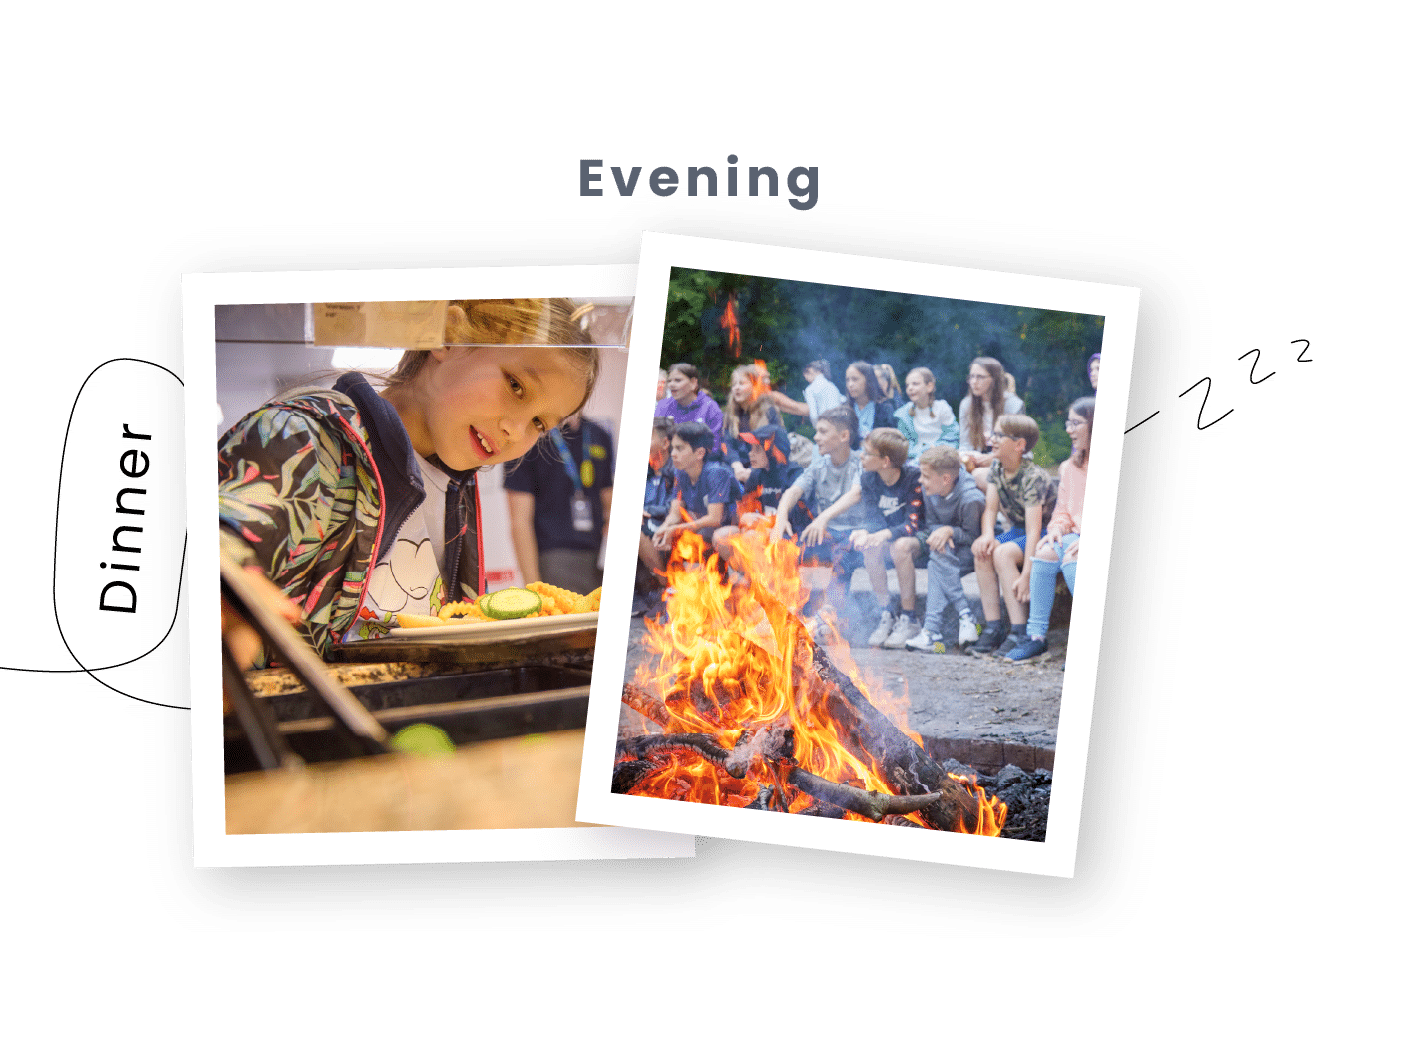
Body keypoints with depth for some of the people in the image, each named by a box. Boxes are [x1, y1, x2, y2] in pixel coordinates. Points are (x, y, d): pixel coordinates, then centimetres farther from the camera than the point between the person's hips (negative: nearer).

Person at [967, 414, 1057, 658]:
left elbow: (1034, 530, -30)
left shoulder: (1033, 478, -25)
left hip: (1047, 535, -7)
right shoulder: (996, 468, -1)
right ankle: (993, 627, -16)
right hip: (1018, 530, 7)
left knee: (1002, 553, -31)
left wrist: (1026, 575, -36)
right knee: (982, 549, -19)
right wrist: (987, 534, -26)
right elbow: (990, 508, -3)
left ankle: (1020, 631, -25)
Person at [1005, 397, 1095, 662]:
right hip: (1077, 537, 6)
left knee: (1072, 560, -33)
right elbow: (1063, 511, 19)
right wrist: (1057, 529, -4)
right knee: (1045, 552, -22)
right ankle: (1037, 636, -20)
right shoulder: (1069, 467, 14)